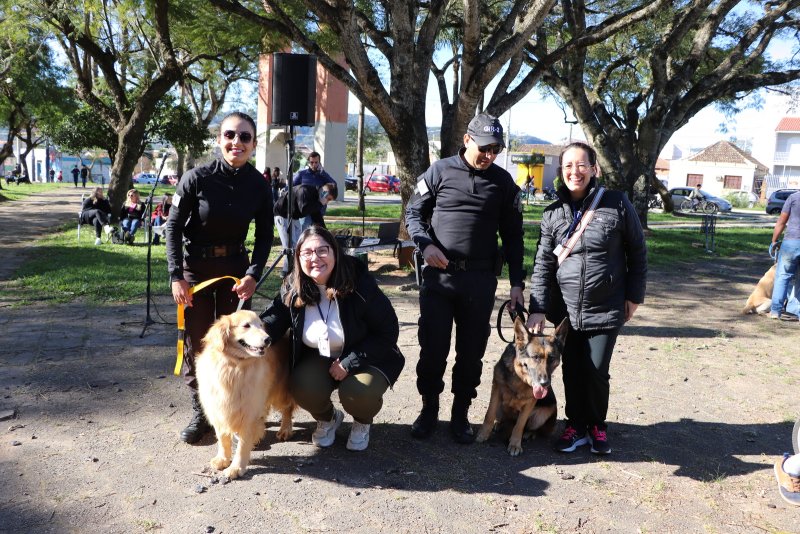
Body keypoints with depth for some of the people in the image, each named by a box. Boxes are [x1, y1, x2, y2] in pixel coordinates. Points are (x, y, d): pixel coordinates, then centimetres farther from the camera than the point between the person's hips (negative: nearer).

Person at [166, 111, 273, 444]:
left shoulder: (259, 186, -8)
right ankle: (199, 414, 20)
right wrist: (176, 276, -12)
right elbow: (174, 227, -8)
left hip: (236, 268, 1)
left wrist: (253, 275, -10)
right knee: (196, 342, 5)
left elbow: (264, 236, 2)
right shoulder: (197, 178, -15)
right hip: (196, 268, -1)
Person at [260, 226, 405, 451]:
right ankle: (327, 418, 12)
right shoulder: (292, 289, -10)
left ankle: (362, 422, 9)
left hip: (364, 358, -3)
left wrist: (349, 363, -21)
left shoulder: (359, 283, -21)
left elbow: (388, 331, -17)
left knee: (358, 394, -31)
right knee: (302, 389, -26)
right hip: (318, 358, 3)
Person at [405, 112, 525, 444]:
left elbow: (512, 235, 10)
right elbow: (414, 212, 7)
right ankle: (429, 410, 24)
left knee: (471, 351, 8)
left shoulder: (503, 182, 6)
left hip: (480, 280, 1)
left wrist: (516, 282, 5)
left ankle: (460, 414, 25)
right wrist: (425, 243, -12)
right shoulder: (440, 171, 2)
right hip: (438, 276, -1)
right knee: (432, 348, 4)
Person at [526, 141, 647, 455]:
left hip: (606, 309, -2)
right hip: (566, 309, 2)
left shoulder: (616, 204, -6)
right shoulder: (553, 214, 1)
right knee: (571, 371, 9)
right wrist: (537, 308, -4)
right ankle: (576, 425, 29)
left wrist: (634, 295, 1)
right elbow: (542, 264, 2)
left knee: (596, 372, 3)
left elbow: (637, 251, 2)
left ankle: (597, 426, 28)